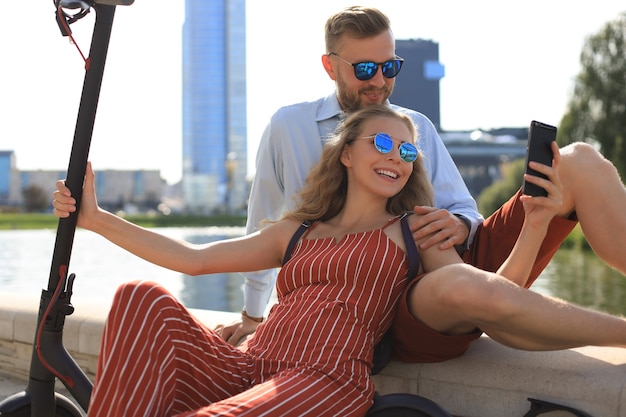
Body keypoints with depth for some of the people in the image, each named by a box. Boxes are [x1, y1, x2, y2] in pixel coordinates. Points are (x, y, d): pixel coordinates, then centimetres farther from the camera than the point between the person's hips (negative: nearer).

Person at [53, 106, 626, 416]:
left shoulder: (412, 232, 17)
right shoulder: (297, 232, 26)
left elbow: (490, 300, 4)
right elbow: (194, 259, 22)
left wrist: (536, 224, -10)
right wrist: (95, 219, 17)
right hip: (248, 369, 5)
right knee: (145, 300, -20)